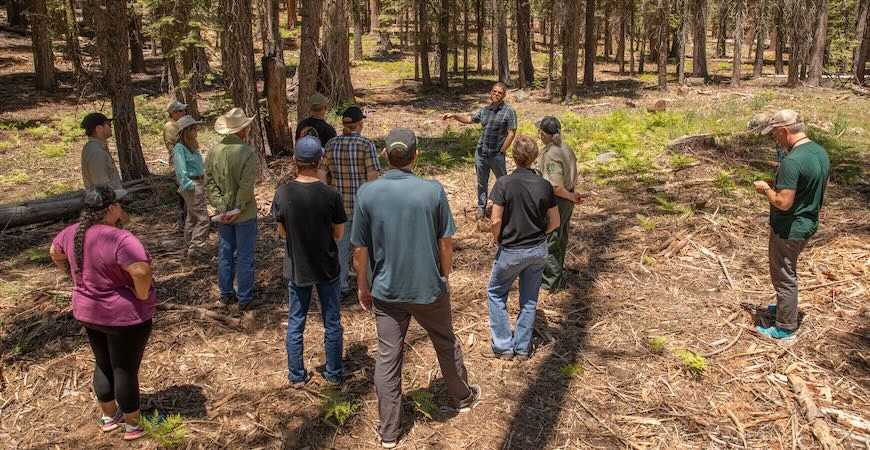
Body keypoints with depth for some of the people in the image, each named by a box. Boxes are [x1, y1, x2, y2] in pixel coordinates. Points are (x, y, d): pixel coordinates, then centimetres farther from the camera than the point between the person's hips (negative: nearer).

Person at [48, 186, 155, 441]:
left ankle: (108, 416, 41)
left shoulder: (72, 233, -3)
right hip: (124, 315, -7)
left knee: (103, 365, 23)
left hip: (88, 311, 7)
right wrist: (142, 297, -21)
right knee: (126, 370, 8)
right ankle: (133, 425, 24)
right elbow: (141, 271, -39)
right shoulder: (120, 239, -28)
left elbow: (55, 253, 16)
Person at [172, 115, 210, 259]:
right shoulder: (179, 148, -15)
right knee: (203, 218, -11)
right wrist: (189, 185, -22)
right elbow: (181, 171, -19)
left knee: (192, 216, 19)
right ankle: (196, 249, -8)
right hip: (191, 185, -10)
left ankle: (190, 245, 31)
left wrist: (203, 182, 16)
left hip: (198, 184, 10)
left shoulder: (192, 146, 11)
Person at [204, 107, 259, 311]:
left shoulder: (213, 151, -2)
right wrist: (237, 209, -13)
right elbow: (246, 186, -22)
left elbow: (209, 183, -4)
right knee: (244, 256, 5)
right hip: (245, 214, -5)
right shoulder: (247, 152, -18)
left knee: (224, 254, 17)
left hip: (223, 213, 5)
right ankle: (244, 299, 13)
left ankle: (225, 294, 28)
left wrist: (221, 207, -5)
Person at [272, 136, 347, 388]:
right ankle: (334, 375, 27)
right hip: (326, 268, -1)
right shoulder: (331, 195, -18)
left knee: (295, 324, 16)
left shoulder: (282, 193, -13)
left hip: (297, 268, 2)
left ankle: (297, 376, 27)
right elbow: (338, 234, -8)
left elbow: (282, 232, -3)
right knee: (332, 323, 14)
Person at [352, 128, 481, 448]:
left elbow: (360, 249, -7)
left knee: (388, 357, 11)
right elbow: (446, 242, -6)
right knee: (446, 344, 22)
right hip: (429, 288, 0)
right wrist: (444, 277, 10)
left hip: (386, 291, 0)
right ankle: (464, 398, 45)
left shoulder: (367, 193, -12)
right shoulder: (433, 190, -14)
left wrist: (362, 286, 8)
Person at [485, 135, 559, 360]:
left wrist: (498, 240, 1)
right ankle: (523, 348, 25)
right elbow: (555, 222, -1)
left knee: (495, 293, 17)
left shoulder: (504, 183, -17)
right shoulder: (544, 185, -7)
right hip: (538, 250, 4)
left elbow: (496, 220, -18)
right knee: (529, 299, 17)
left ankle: (503, 345, 18)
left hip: (511, 251, -3)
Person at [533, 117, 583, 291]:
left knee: (549, 242, 8)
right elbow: (574, 178, 9)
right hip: (566, 203, 9)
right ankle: (557, 273, 42)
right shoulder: (567, 149, 0)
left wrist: (571, 196, -15)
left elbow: (556, 187, -30)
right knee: (560, 239, 24)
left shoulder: (550, 155, -27)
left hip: (554, 203, -9)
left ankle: (553, 281, 21)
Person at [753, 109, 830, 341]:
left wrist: (766, 189, -9)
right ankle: (785, 307, 46)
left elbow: (783, 202, -28)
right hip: (808, 224, 9)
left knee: (784, 277, 5)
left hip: (788, 230, -9)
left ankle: (785, 329, 18)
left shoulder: (792, 161, -28)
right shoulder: (821, 152, 2)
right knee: (788, 271, 28)